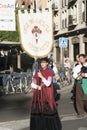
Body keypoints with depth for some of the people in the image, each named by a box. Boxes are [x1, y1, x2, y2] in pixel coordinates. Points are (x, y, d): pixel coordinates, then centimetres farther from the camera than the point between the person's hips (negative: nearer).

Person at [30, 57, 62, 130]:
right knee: (38, 110, 0)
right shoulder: (37, 72, 9)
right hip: (38, 95, 4)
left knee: (48, 110, -5)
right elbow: (32, 84, 6)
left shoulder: (50, 72, -2)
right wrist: (38, 87, -11)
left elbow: (48, 83, -13)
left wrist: (41, 77, -16)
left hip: (47, 95, -4)